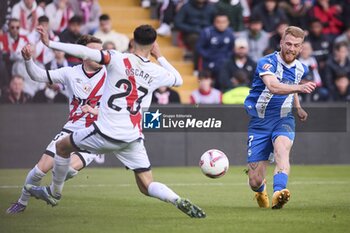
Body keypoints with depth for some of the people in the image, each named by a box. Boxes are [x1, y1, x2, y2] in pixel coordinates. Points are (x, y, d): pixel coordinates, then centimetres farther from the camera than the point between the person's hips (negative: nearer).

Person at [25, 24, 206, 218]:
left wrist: (51, 44, -13)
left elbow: (84, 52, -19)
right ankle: (178, 201, -19)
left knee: (62, 146, 23)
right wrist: (159, 57, 28)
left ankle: (54, 192, 36)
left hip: (105, 133, -3)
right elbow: (178, 79, 24)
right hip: (133, 139, 3)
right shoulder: (156, 72, 3)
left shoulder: (118, 60, -9)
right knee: (147, 186, 8)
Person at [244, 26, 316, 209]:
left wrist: (298, 108, 22)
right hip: (259, 123, -3)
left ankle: (279, 192, -55)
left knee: (281, 147, -35)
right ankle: (261, 191, 36)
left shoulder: (301, 69, 6)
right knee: (255, 182, -4)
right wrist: (299, 88, -49)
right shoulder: (267, 62, -15)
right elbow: (273, 86, -36)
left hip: (283, 120, 3)